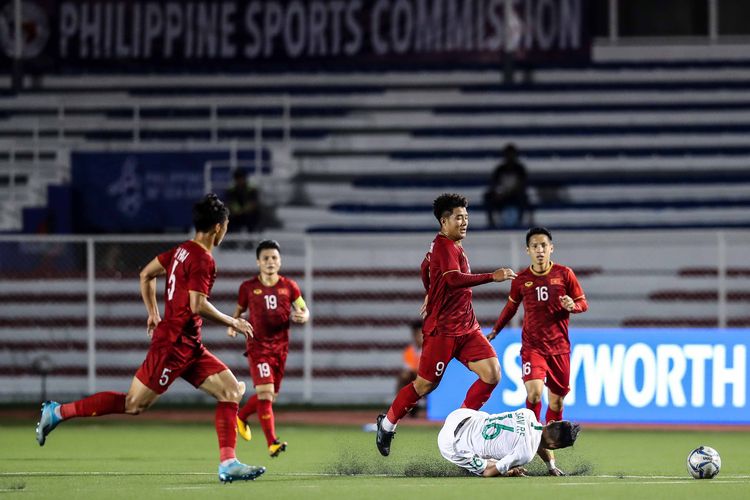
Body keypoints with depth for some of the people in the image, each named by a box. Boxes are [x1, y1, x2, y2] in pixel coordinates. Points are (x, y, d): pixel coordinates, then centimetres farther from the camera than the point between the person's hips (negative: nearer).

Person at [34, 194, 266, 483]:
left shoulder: (181, 251, 12)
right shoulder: (203, 260, -16)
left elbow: (146, 274, 23)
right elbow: (197, 305, -25)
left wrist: (153, 314, 28)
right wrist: (232, 322, -12)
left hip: (189, 347, 10)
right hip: (174, 343, -10)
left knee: (232, 390, 2)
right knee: (134, 404, -5)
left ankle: (228, 464, -4)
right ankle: (58, 412, 4)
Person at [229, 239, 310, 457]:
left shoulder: (289, 286, 3)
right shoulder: (248, 287, -1)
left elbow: (304, 311, 8)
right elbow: (239, 311, 12)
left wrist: (302, 317, -15)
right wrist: (233, 326, -7)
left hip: (280, 346, 4)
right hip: (258, 345, -4)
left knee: (271, 394, 12)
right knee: (265, 392, -17)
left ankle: (241, 417, 40)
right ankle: (272, 443, -18)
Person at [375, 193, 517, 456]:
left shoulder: (452, 246, 14)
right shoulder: (443, 247, -17)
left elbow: (425, 268, 32)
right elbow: (454, 279, -35)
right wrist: (492, 276, -42)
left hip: (467, 328, 9)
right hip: (443, 330, -9)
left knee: (492, 374, -7)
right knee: (426, 384, 1)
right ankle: (387, 423, 22)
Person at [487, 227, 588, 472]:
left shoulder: (564, 274, -1)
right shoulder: (521, 279, 2)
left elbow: (583, 303, 4)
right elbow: (511, 305, 19)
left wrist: (572, 306, -18)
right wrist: (495, 330, 22)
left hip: (559, 346, 1)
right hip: (532, 345, -1)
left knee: (557, 398, 6)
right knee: (534, 390, -23)